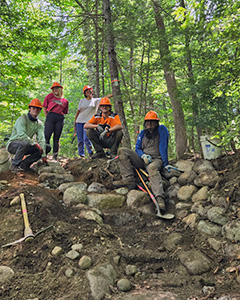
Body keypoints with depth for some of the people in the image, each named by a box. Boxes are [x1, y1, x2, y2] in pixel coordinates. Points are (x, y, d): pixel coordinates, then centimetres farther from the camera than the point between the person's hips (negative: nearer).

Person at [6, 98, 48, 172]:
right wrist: (35, 143, -35)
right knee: (25, 143, -38)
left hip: (24, 146, 6)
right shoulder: (22, 119, -17)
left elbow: (41, 139, -9)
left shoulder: (39, 124, 2)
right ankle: (15, 165, -21)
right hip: (12, 144, -6)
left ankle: (23, 164, -9)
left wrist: (43, 155, -20)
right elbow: (21, 135, -31)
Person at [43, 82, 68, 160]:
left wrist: (61, 117, 5)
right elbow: (44, 107, 11)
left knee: (56, 138, 3)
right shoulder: (50, 96, 13)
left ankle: (55, 155, 8)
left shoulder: (65, 101, 16)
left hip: (60, 118, 2)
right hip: (50, 116, -2)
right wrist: (47, 116, 1)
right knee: (46, 136, -11)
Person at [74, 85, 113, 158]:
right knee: (80, 140, 2)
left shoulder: (96, 100, 6)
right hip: (79, 122, 2)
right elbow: (78, 112, 11)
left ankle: (91, 153, -3)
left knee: (86, 139, -16)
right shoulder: (82, 101, 10)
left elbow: (106, 97, -5)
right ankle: (81, 154, 13)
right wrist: (74, 123, 9)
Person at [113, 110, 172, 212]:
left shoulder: (162, 129, 3)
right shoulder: (142, 133, 16)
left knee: (152, 168, -42)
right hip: (142, 159, 6)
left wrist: (165, 163, -13)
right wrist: (143, 155, -10)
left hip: (156, 159, -5)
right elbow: (137, 148, 13)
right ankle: (129, 179, -26)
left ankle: (159, 197, -60)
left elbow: (163, 147, -6)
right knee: (122, 151, -12)